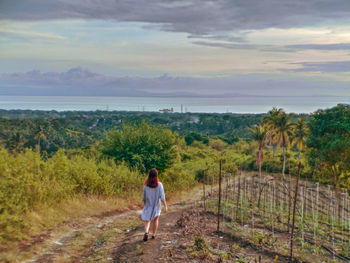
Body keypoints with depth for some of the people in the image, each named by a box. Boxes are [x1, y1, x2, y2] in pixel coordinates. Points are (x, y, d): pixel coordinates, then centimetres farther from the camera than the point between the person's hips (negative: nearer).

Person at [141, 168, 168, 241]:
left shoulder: (146, 185, -9)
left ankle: (146, 232, -15)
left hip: (148, 205, 1)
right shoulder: (159, 185, -15)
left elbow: (144, 197, 1)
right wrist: (165, 206, -15)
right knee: (156, 219, 22)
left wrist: (144, 205, 16)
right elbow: (162, 197, -18)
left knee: (147, 220, 11)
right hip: (157, 205, -1)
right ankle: (153, 234, 25)